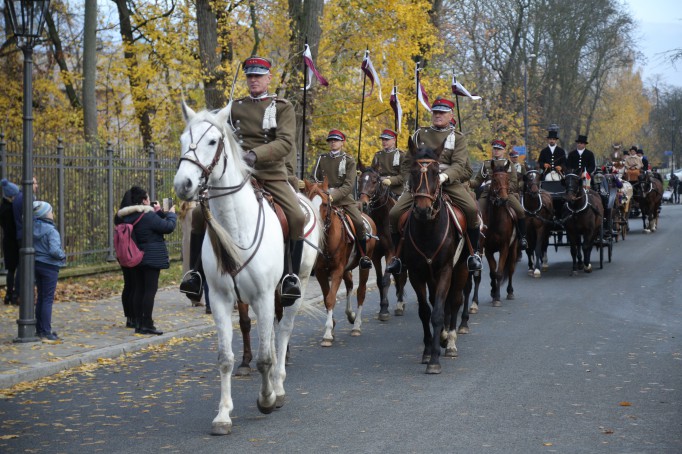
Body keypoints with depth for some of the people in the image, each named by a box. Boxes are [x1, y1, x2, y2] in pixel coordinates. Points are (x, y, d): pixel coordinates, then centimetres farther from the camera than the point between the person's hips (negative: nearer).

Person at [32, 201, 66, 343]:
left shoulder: (33, 228, 2)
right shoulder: (51, 230, -19)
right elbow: (54, 250, -26)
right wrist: (63, 256, -8)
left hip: (37, 264, 7)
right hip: (49, 266, -7)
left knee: (40, 297, 16)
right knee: (48, 299, -2)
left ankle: (40, 329, 23)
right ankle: (46, 333, -1)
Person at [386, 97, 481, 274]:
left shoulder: (458, 138, 8)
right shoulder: (419, 135, 15)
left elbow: (459, 164, -7)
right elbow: (407, 163, 15)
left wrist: (444, 176, -28)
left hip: (449, 181, -2)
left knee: (472, 209, -27)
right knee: (394, 213, -16)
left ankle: (473, 253, -7)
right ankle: (397, 256, 4)